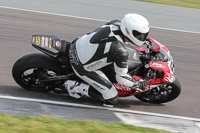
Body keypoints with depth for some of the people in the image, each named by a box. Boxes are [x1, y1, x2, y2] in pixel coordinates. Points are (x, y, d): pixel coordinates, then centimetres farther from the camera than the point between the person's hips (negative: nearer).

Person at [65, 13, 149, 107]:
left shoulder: (116, 24, -12)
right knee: (112, 99, -2)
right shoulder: (120, 51, -31)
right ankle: (75, 87, 1)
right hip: (82, 67, -7)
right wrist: (139, 85, -3)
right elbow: (121, 78, -17)